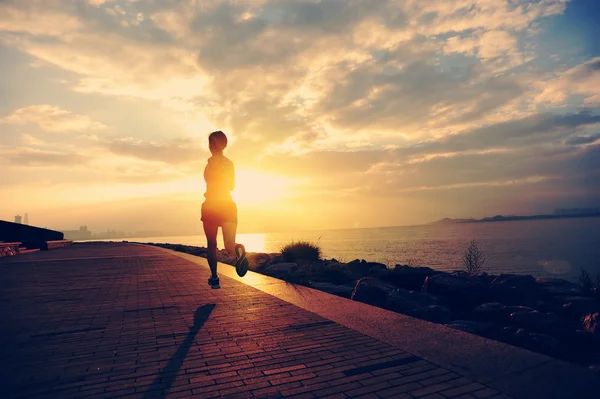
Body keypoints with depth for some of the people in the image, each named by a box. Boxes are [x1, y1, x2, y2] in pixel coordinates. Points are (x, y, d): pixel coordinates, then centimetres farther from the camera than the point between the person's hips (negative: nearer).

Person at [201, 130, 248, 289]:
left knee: (211, 244, 11)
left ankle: (214, 278, 15)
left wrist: (209, 193, -5)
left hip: (212, 205, -4)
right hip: (229, 205, 5)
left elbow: (212, 183, -21)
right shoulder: (230, 163, 13)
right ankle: (238, 250, -37)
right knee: (229, 244, -2)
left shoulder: (212, 161, -7)